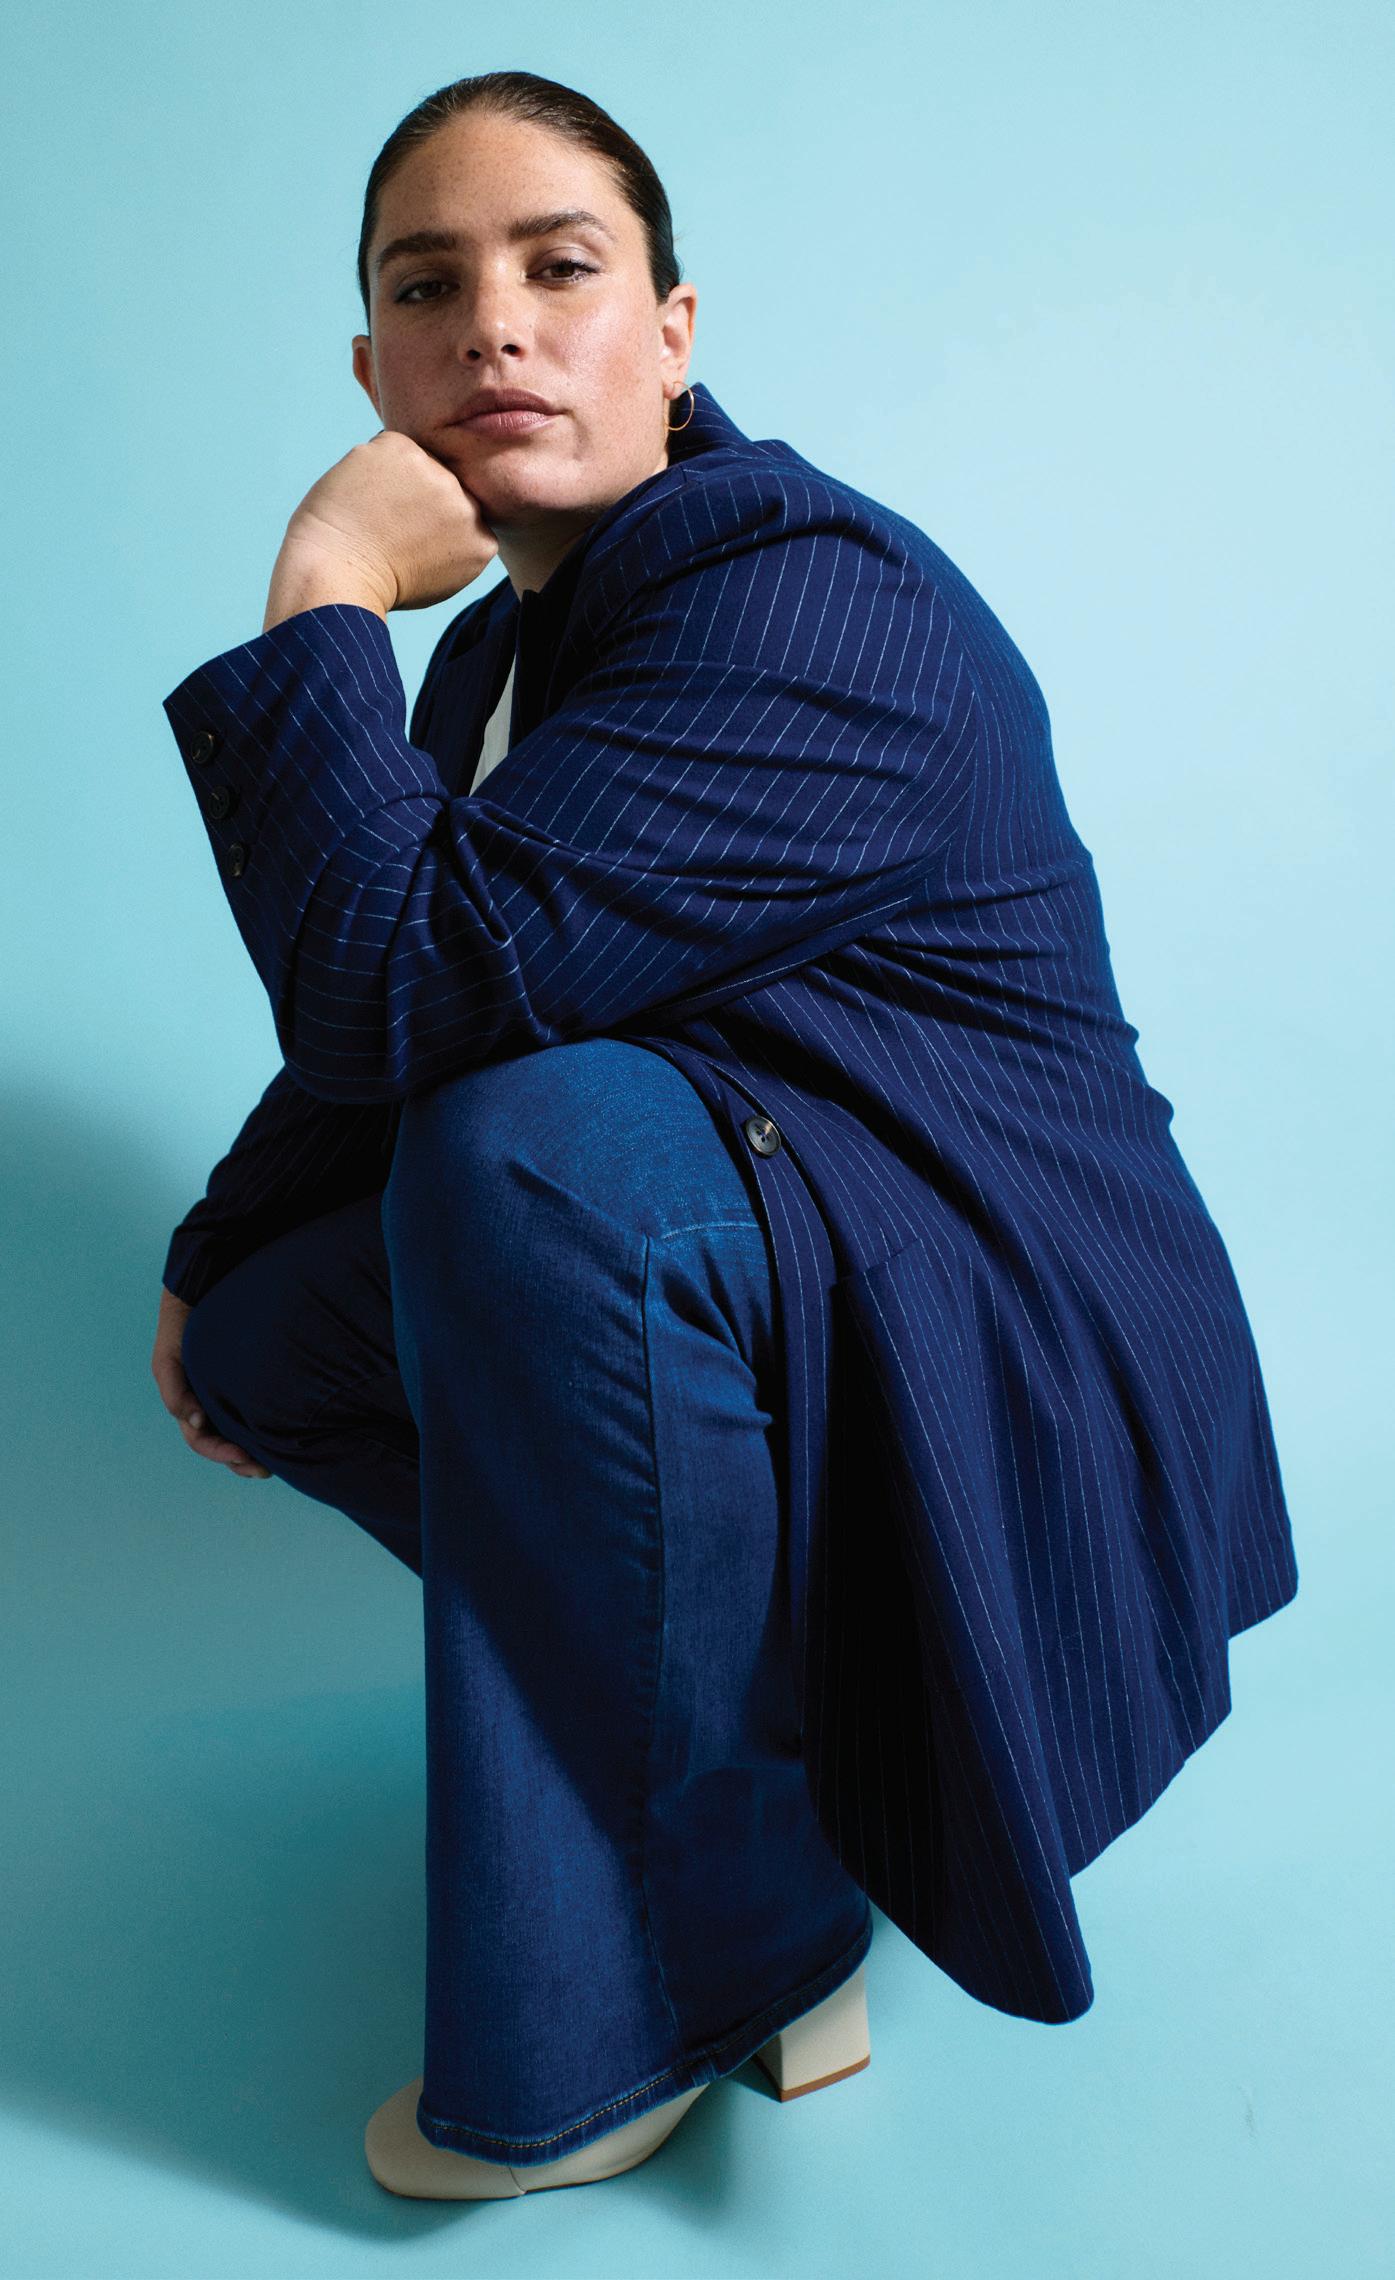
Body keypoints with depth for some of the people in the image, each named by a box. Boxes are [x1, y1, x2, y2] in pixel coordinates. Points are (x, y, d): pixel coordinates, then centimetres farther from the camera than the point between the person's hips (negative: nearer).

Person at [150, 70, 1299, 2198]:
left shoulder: (810, 594, -21)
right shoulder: (499, 646, 9)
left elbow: (416, 983, -30)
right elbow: (378, 1027, 18)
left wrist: (324, 596, -20)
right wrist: (216, 1260, 9)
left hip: (1008, 1388, -9)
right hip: (743, 1306, 9)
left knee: (544, 1135, -33)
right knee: (276, 1331, 6)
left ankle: (703, 1966, -16)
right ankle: (760, 1709, 9)